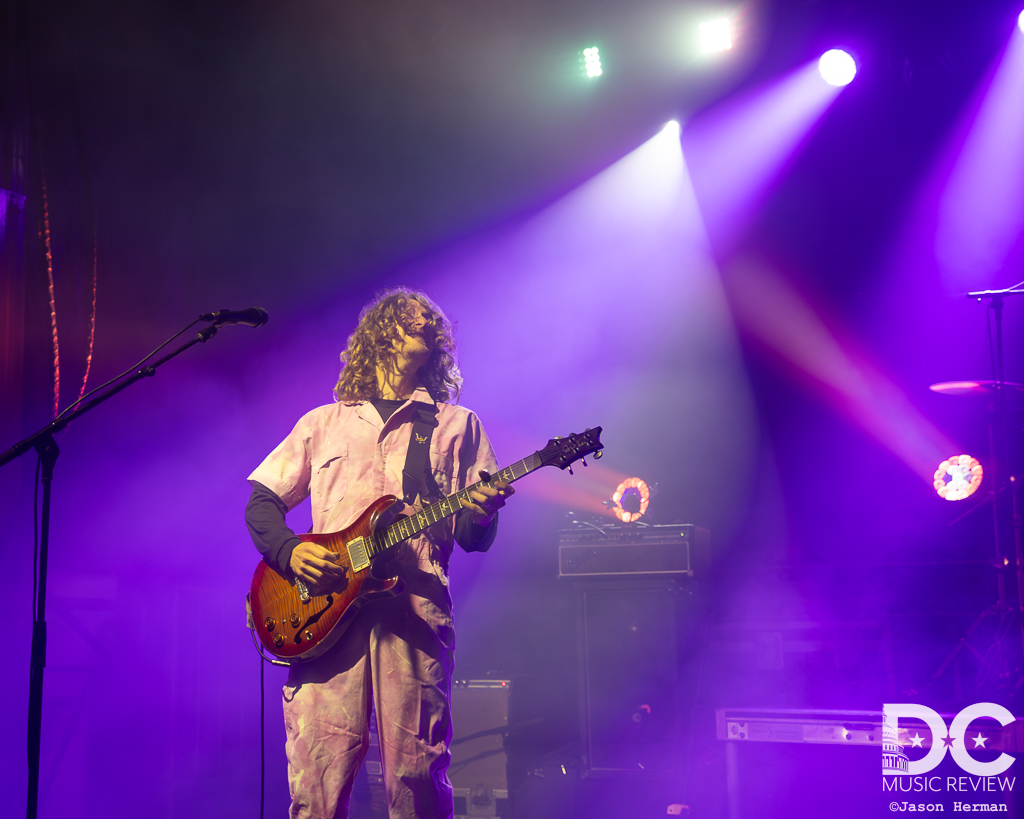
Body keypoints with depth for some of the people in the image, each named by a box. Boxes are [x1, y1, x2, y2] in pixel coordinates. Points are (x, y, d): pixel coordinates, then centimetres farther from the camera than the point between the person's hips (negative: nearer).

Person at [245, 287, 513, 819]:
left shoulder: (457, 425, 18)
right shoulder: (323, 423, 22)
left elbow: (475, 537, 12)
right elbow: (261, 501, 19)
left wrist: (480, 514, -12)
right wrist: (288, 551, -1)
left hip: (416, 608, -1)